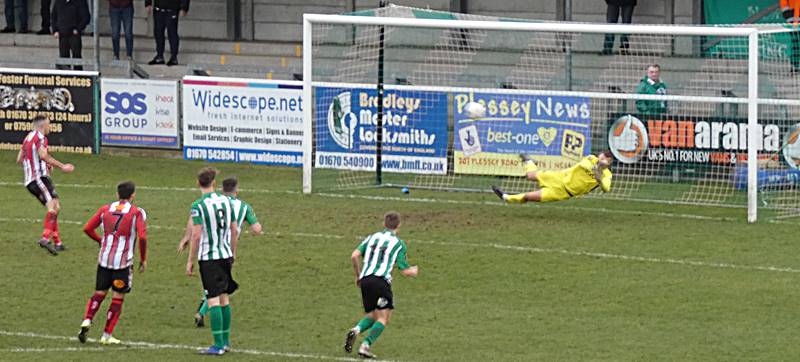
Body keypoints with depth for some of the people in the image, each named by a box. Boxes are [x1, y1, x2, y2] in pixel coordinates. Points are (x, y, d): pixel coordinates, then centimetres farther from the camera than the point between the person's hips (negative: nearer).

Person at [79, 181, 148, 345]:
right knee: (118, 298, 6)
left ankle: (87, 320, -8)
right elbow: (142, 237, -14)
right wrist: (143, 259, -2)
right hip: (123, 262, -3)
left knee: (99, 293, 14)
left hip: (104, 259, 3)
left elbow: (87, 228, 5)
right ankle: (107, 335, 7)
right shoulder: (137, 212, -4)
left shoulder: (105, 209, 7)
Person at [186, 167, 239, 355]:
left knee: (213, 300, -5)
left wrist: (190, 261, -6)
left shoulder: (199, 206, -13)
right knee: (224, 298, 14)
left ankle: (218, 345, -6)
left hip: (209, 257, -6)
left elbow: (196, 236, -14)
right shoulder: (226, 201, 4)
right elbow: (234, 231, 10)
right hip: (226, 255, 6)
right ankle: (225, 341, 20)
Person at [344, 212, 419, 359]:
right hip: (381, 280, -5)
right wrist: (414, 271, 28)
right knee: (383, 318, 0)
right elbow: (405, 271, 5)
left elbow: (355, 256, 6)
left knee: (371, 316, 19)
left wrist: (358, 275, 19)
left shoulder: (372, 237, 18)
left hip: (365, 280, 5)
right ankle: (365, 345, -18)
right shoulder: (399, 244, 6)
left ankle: (356, 330, -12)